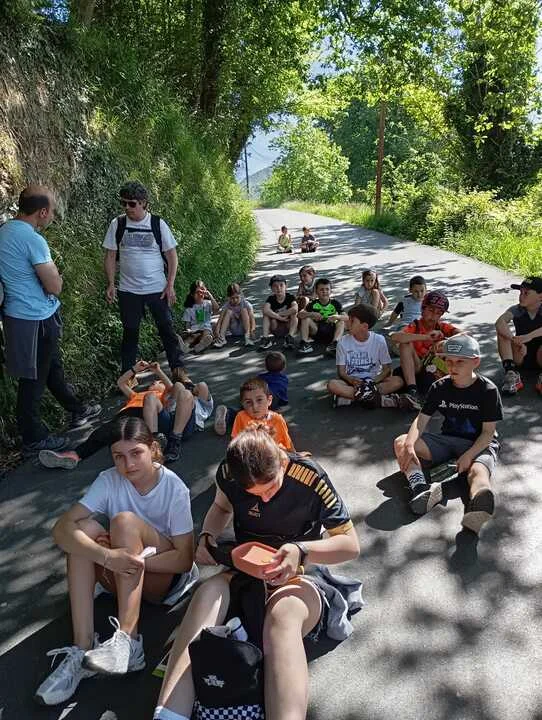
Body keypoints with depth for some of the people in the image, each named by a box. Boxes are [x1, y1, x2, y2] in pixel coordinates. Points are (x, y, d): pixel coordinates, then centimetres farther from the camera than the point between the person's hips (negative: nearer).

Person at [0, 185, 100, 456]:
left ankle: (77, 410, 42)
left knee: (52, 366, 23)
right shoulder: (32, 240, -23)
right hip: (36, 320, -9)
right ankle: (33, 440, 18)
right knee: (33, 380, 3)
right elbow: (55, 287, -21)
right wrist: (56, 276, -2)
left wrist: (49, 273, 4)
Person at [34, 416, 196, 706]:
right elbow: (61, 528, -24)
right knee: (83, 528, -24)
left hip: (165, 575, -3)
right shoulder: (109, 481, -11)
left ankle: (126, 641, -33)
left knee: (125, 520, -29)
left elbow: (185, 559, -18)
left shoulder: (174, 488, -18)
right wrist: (108, 556, -40)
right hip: (122, 576, 3)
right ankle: (82, 649, -28)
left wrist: (129, 559, -28)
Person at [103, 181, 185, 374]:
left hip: (158, 289, -1)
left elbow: (171, 255, -2)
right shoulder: (117, 224, 1)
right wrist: (111, 284, -3)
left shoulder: (158, 224, -4)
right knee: (130, 333, 9)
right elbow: (110, 256, 5)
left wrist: (170, 285, -8)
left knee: (167, 329, 3)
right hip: (128, 290, 2)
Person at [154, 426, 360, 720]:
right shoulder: (228, 472, -9)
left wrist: (302, 551, -29)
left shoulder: (310, 478, -20)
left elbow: (351, 545, -12)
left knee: (283, 613, -40)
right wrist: (207, 537, -7)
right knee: (207, 592, -33)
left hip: (297, 579, -3)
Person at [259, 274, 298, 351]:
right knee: (266, 315, -18)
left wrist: (279, 314, -23)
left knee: (294, 314, -24)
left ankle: (290, 336, -36)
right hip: (276, 329, 1)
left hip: (289, 327, -1)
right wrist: (279, 317, -32)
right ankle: (265, 337, -27)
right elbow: (265, 310, -27)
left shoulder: (290, 297, -9)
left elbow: (295, 309, -32)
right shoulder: (271, 298, -4)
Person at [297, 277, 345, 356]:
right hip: (316, 331, 0)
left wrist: (336, 316, -36)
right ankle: (305, 343, -26)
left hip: (331, 332, 0)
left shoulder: (335, 303, -5)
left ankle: (335, 342, -39)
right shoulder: (313, 304, -4)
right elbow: (299, 314, -16)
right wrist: (311, 314, -33)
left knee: (341, 322, -20)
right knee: (306, 318, -17)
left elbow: (346, 317, -15)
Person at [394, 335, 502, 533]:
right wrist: (410, 445, -24)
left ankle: (477, 509, -73)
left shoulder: (488, 390, -10)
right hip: (447, 440, 5)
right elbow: (421, 419, -5)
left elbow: (488, 432, -10)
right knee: (401, 443, -16)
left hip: (479, 444, -4)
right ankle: (420, 488, -43)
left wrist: (468, 456, -26)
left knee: (478, 471, -38)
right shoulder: (439, 387, 1)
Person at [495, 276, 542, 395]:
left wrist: (529, 336, -45)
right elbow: (500, 323, -25)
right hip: (520, 357, 2)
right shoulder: (516, 310, -3)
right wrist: (515, 340, -40)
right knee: (502, 331, -20)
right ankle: (511, 372, -31)